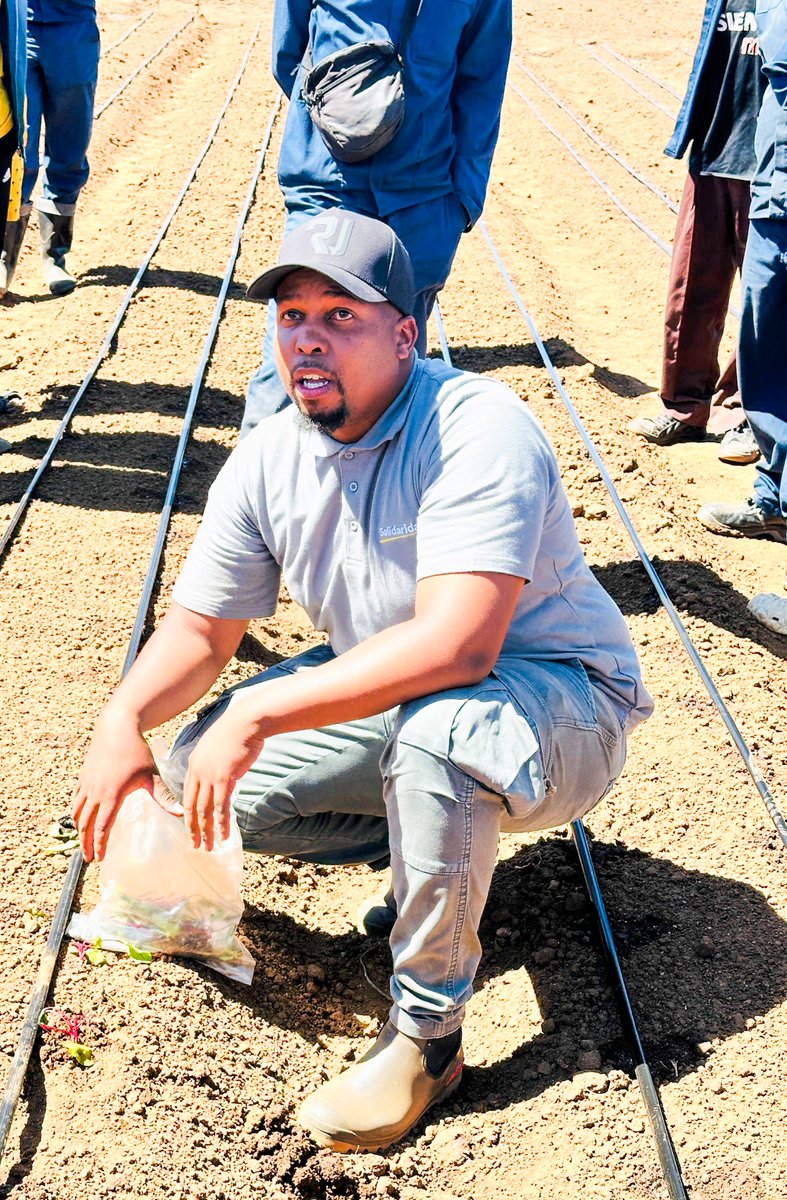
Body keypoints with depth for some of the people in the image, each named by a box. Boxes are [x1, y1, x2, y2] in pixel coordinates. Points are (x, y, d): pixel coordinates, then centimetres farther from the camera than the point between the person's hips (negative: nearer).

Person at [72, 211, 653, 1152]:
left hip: (562, 702, -7)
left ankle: (427, 1034, -19)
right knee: (206, 778, -8)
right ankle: (443, 846, 11)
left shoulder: (478, 429, -26)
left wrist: (258, 715, -38)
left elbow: (457, 645, -37)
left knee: (433, 728, -39)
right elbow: (201, 628, 3)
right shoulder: (269, 459, -4)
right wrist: (123, 717, -19)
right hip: (394, 695, 7)